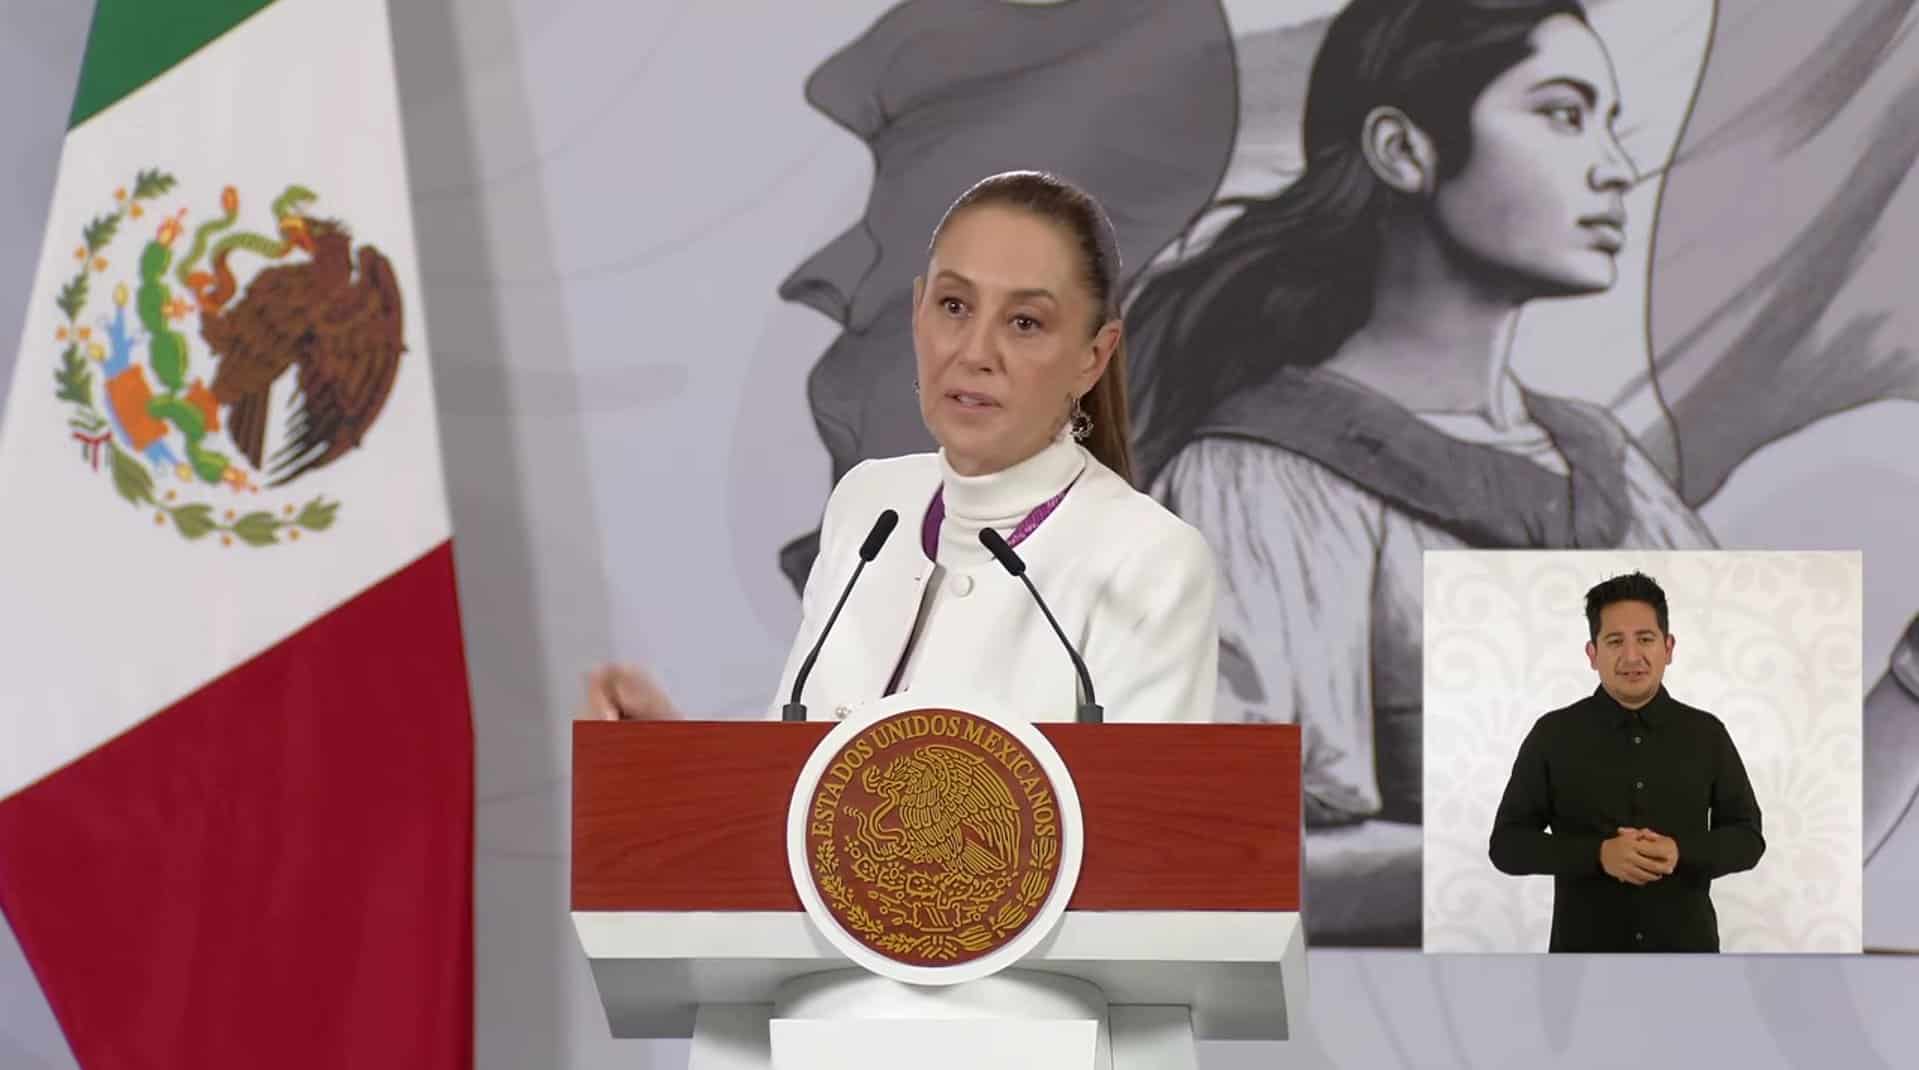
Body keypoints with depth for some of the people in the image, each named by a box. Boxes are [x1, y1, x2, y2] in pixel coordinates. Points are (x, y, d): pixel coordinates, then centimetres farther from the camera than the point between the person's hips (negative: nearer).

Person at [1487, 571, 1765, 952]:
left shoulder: (1706, 734, 5)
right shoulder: (1553, 735, 0)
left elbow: (1748, 838, 8)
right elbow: (1507, 843, -1)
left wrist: (1681, 853, -14)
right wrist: (1599, 854, -17)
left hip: (1686, 946, 1)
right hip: (1585, 948, -1)